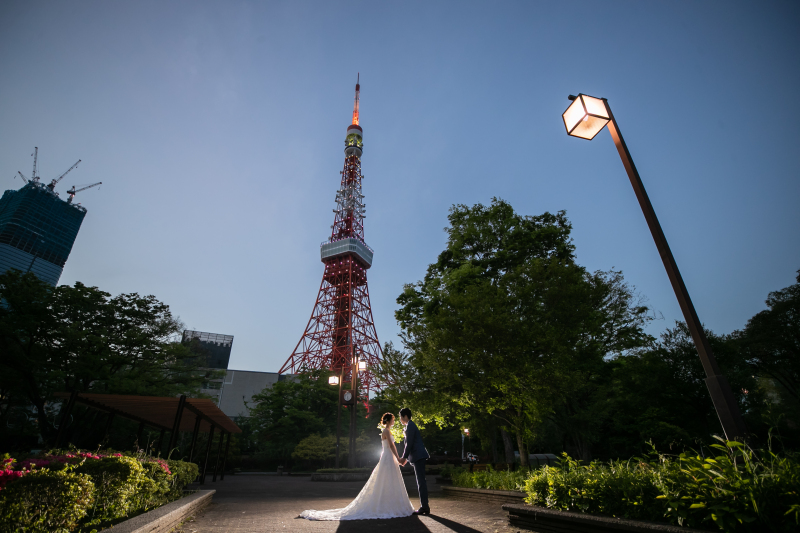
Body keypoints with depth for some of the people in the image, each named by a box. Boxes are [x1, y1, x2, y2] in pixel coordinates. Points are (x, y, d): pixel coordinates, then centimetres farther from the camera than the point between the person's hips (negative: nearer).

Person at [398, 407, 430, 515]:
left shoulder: (410, 426, -11)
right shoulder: (410, 426, 19)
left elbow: (409, 443, -16)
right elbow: (409, 443, 22)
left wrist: (404, 457, -10)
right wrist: (405, 458, 22)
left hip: (418, 456, -10)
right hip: (418, 457, 10)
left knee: (421, 482, -6)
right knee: (421, 482, 12)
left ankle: (424, 507, -3)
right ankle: (424, 506, 17)